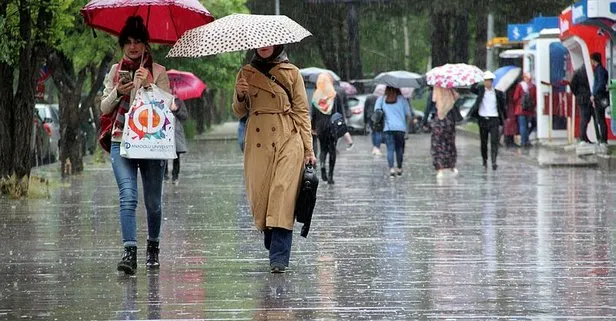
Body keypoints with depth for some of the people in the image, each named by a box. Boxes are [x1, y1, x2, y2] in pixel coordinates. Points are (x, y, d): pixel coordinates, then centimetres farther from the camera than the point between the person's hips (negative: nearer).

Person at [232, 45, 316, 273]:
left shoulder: (291, 73, 5)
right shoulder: (246, 74, 13)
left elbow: (301, 111, 5)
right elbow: (239, 112, 16)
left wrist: (309, 149, 0)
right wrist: (240, 96, -7)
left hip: (288, 142, -3)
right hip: (258, 142, 3)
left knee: (283, 192, -13)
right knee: (260, 194, 0)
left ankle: (279, 258, -16)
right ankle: (273, 244, 22)